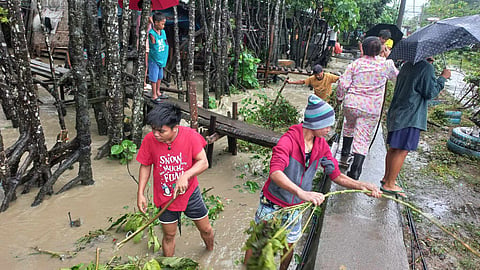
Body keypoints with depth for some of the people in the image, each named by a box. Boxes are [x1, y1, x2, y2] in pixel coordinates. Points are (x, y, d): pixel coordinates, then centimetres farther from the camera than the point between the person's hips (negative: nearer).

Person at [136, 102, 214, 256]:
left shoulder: (190, 135, -21)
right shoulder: (149, 140, -16)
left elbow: (203, 162, -18)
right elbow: (145, 166, -2)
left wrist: (185, 175, -34)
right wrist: (140, 193, -4)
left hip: (190, 192, 0)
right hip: (165, 197, 0)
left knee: (206, 229, 16)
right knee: (169, 236, 16)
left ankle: (211, 252, 49)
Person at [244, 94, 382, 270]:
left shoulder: (322, 145, -6)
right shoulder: (288, 140, -27)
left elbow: (336, 175, 0)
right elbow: (275, 172, -42)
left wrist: (362, 186, -16)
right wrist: (301, 193, -56)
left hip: (295, 206, 5)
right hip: (272, 204, -5)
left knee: (289, 245, 21)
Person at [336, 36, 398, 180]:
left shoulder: (355, 63, -2)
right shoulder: (386, 64, -1)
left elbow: (343, 83, -7)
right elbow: (397, 75, 18)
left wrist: (340, 98, 9)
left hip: (351, 104, 2)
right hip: (372, 109, -1)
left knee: (349, 126, 31)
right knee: (363, 140, 2)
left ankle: (344, 156, 34)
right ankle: (355, 172, -2)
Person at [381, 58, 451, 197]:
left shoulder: (406, 65, 13)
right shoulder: (427, 67, -11)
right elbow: (430, 92, -10)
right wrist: (443, 78, 3)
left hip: (396, 113, 9)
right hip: (411, 117, -9)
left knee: (393, 148, 15)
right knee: (402, 151, -6)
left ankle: (386, 177, 24)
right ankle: (389, 185, -3)